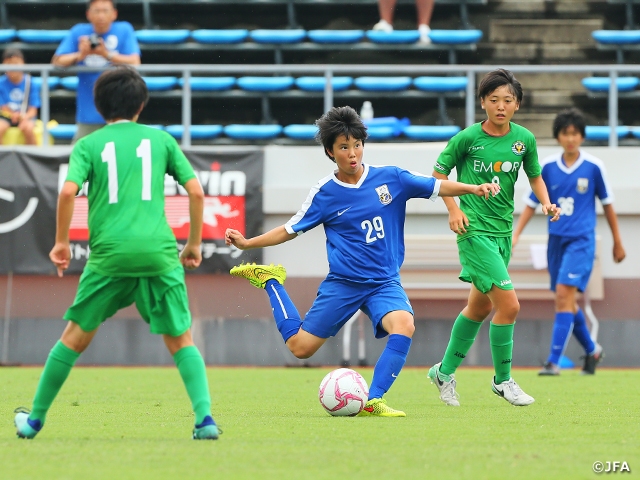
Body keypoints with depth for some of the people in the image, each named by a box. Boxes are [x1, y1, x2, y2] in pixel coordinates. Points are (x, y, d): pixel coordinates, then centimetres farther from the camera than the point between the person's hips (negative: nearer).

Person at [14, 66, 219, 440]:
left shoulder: (89, 145, 9)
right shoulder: (161, 139, 12)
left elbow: (68, 191, -7)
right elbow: (195, 190, 7)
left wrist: (61, 242, 5)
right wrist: (194, 244, 17)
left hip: (110, 254, 0)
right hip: (159, 252, 0)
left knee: (76, 336, 13)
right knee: (181, 339, 8)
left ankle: (35, 419, 19)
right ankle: (205, 417, -10)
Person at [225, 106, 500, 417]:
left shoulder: (390, 178, -2)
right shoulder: (324, 193, -3)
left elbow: (437, 187, 2)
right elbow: (289, 231, 7)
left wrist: (473, 188, -14)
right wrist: (247, 243, -1)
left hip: (385, 282, 1)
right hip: (342, 283, -1)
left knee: (404, 326, -30)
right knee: (300, 347, 2)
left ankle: (372, 402, -25)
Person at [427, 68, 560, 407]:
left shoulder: (524, 139, 1)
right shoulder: (467, 137, -11)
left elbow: (534, 176, 15)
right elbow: (440, 172, 0)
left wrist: (545, 202, -3)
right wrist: (453, 209, -11)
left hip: (503, 230, 6)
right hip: (475, 230, -6)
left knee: (481, 306, 17)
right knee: (509, 304, -14)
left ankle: (445, 372, 34)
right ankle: (502, 380, 2)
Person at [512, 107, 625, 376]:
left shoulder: (593, 167, -4)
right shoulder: (547, 167, 2)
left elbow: (607, 204, 6)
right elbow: (531, 204, 8)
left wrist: (617, 242, 11)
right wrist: (515, 236, -1)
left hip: (581, 240, -4)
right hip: (557, 240, 4)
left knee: (564, 294, -18)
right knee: (566, 302, 10)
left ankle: (554, 361, -20)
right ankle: (592, 349, 33)